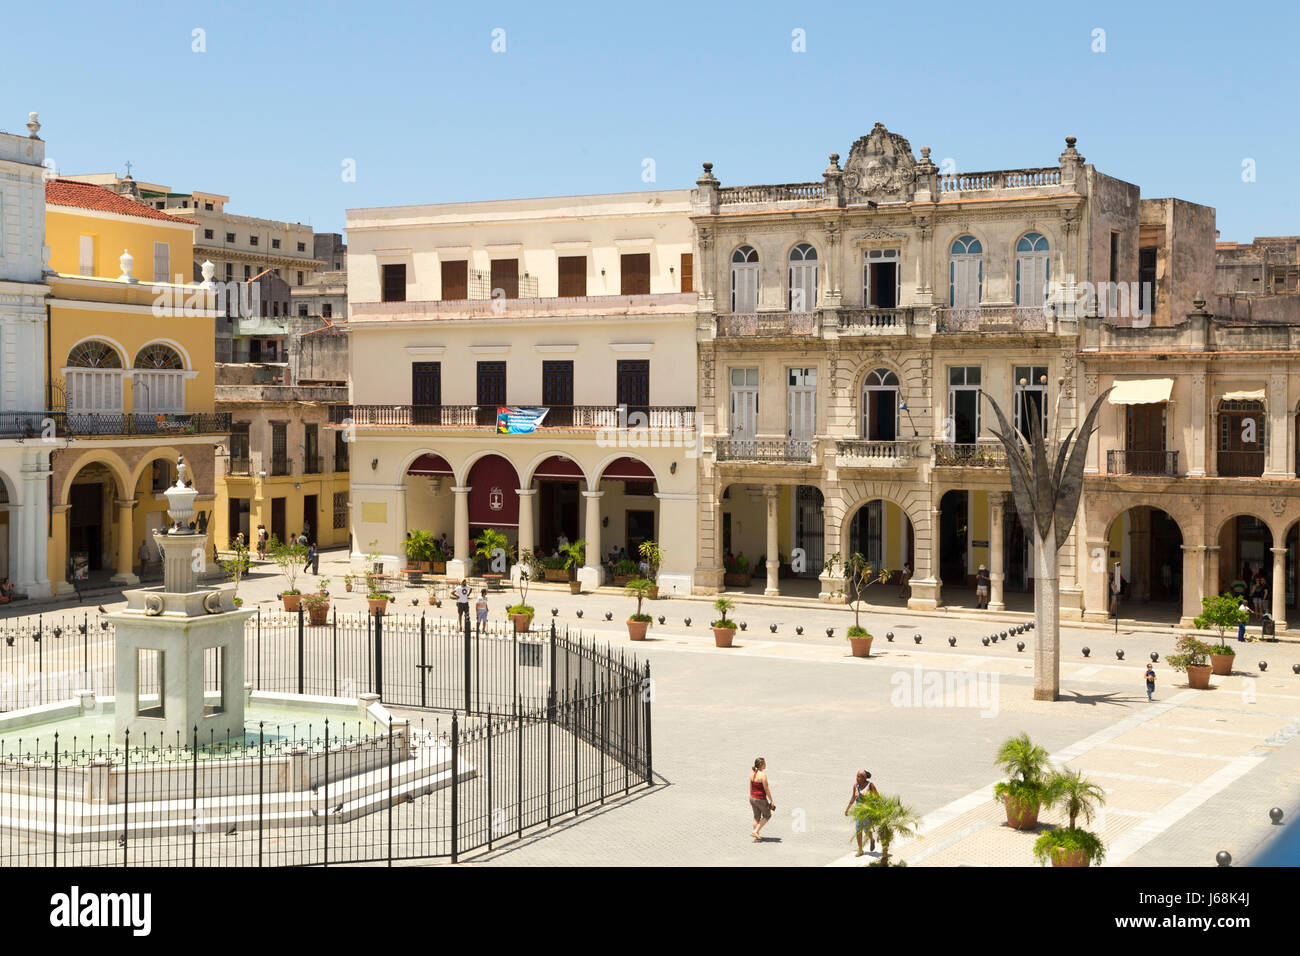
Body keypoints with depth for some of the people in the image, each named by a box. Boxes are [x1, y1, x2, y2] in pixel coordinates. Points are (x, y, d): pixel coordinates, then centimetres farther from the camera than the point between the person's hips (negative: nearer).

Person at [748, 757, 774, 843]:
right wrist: (771, 801, -9)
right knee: (767, 816, 15)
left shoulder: (752, 774, 1)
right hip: (761, 799, -7)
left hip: (753, 798, 7)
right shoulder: (763, 775, -21)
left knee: (756, 817, 18)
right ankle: (756, 831, 5)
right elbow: (766, 789, -18)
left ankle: (756, 837, 25)